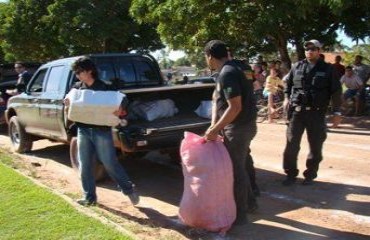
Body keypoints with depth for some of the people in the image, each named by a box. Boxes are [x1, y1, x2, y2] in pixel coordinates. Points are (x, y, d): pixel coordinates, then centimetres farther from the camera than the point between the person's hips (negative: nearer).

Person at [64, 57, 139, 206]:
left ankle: (129, 189, 15)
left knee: (110, 163, -2)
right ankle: (89, 197, 20)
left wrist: (120, 110, -26)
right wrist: (67, 104, -8)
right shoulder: (77, 88, 8)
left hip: (102, 131, -4)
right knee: (85, 166, 7)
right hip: (83, 131, 5)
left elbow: (118, 105, -3)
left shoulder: (104, 87, -4)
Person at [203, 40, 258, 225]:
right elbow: (217, 100, 10)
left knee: (235, 169, 1)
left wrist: (215, 129, -21)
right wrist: (214, 125, 1)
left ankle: (239, 215, 14)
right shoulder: (230, 69, 11)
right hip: (240, 126, 10)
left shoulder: (227, 74, -21)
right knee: (239, 166, 22)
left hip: (238, 127, -10)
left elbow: (235, 107, -26)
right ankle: (249, 202, 38)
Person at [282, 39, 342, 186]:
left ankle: (310, 175, 22)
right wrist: (287, 98, 3)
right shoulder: (297, 67, 8)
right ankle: (291, 174, 15)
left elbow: (336, 91, 3)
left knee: (315, 147, 7)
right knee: (291, 144, 1)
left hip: (317, 113, -1)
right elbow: (288, 83, 19)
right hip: (297, 111, 1)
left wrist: (336, 112, -1)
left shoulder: (328, 69, 3)